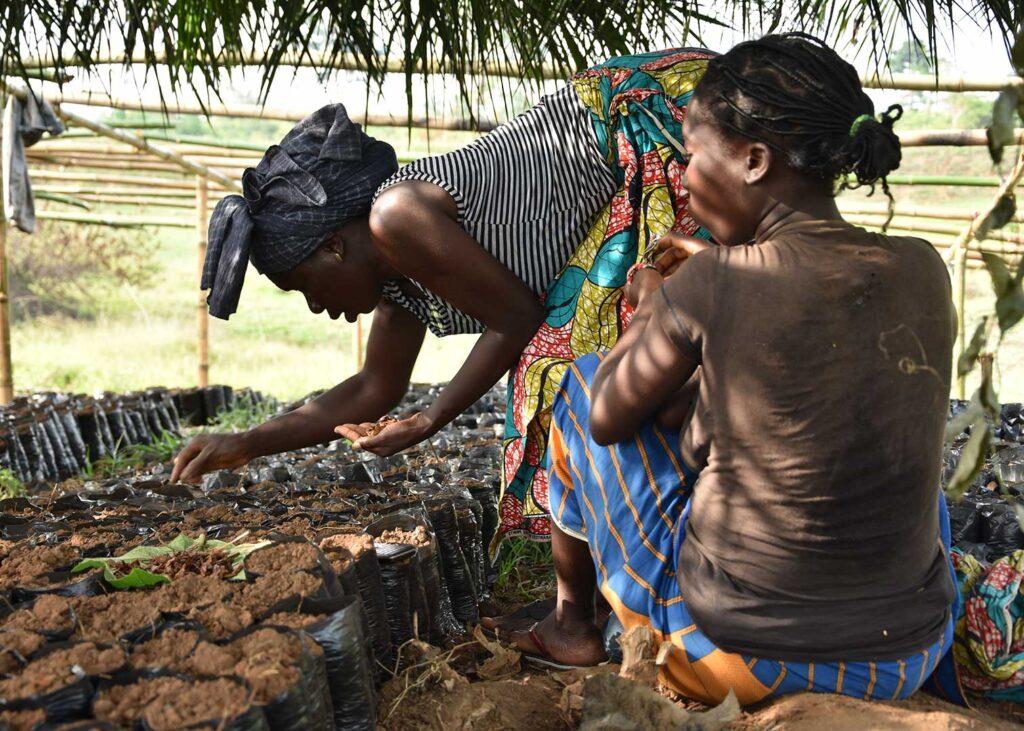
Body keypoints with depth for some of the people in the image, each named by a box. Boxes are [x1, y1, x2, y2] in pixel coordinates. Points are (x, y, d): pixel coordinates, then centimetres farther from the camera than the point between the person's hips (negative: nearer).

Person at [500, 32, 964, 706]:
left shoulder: (712, 283, -20)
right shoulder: (924, 270, -5)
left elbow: (609, 420, -4)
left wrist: (651, 311, 14)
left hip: (736, 659, -4)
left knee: (584, 383, 15)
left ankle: (572, 624, 36)